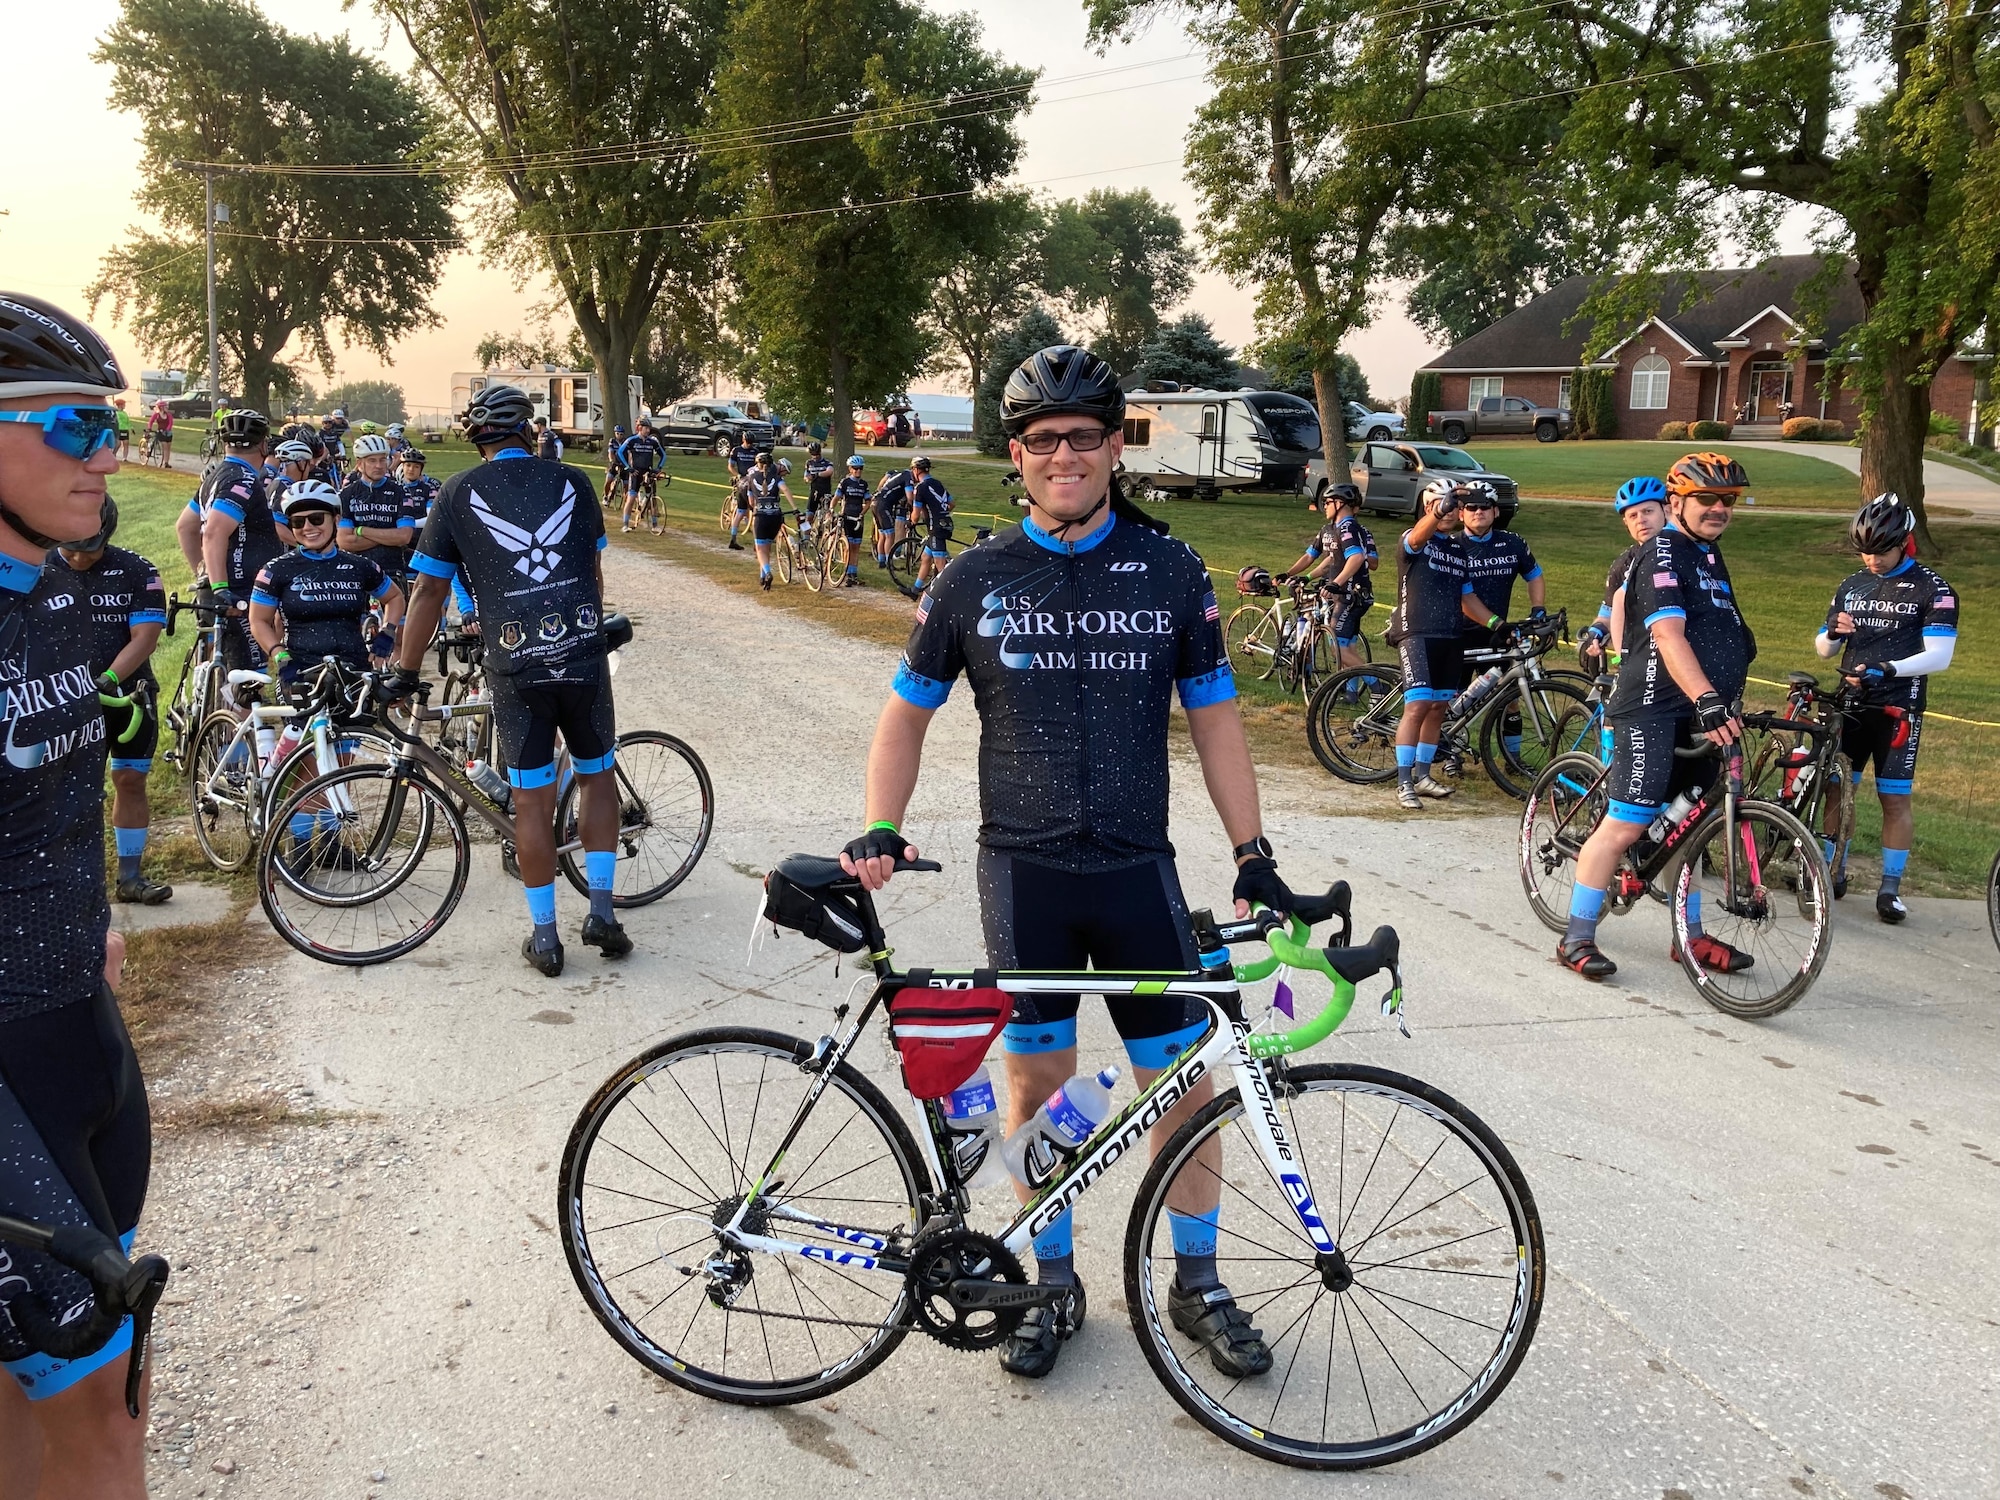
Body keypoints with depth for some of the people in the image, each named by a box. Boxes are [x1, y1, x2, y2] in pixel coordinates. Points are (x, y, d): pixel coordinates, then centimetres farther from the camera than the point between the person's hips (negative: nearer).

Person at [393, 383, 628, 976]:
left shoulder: (459, 492, 3)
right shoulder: (572, 481, 8)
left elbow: (430, 592, 4)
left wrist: (404, 673, 14)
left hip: (515, 668, -1)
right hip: (584, 656, 1)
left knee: (532, 801, 7)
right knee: (598, 776, 20)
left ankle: (544, 937, 14)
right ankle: (601, 911, 16)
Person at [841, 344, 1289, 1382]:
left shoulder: (1171, 573, 2)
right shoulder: (973, 581, 1)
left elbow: (1213, 716, 6)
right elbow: (908, 712, 9)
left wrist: (1253, 852, 1)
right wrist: (879, 833, -4)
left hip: (1137, 867, 1)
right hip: (1023, 868, 0)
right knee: (1036, 1076, 8)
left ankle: (1197, 1285, 26)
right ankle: (1052, 1285, 26)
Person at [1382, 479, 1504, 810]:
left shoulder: (1458, 551, 19)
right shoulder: (1413, 540, -2)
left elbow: (1467, 598, 21)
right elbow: (1420, 534, -28)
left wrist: (1496, 623, 8)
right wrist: (1442, 508, -47)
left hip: (1451, 637, 7)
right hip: (1417, 633, -7)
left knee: (1438, 708, 9)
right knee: (1418, 706, -14)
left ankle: (1422, 775, 21)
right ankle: (1404, 783, -10)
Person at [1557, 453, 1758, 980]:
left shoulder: (1709, 555, 19)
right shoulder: (1661, 554, -11)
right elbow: (1669, 635, -25)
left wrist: (1729, 702, 25)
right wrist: (1707, 699, -36)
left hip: (1699, 713, 9)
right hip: (1654, 711, -9)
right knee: (1626, 824, -10)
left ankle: (1691, 936, 23)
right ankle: (1576, 940, -5)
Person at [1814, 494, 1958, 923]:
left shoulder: (1933, 590, -4)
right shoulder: (1851, 586, 11)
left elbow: (1939, 656, -12)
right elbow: (1824, 649, 14)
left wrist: (1886, 669, -27)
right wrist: (1833, 633, -10)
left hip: (1898, 708, -4)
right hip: (1848, 702, 4)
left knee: (1895, 798, 0)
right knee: (1837, 789, 5)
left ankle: (1890, 887, 8)